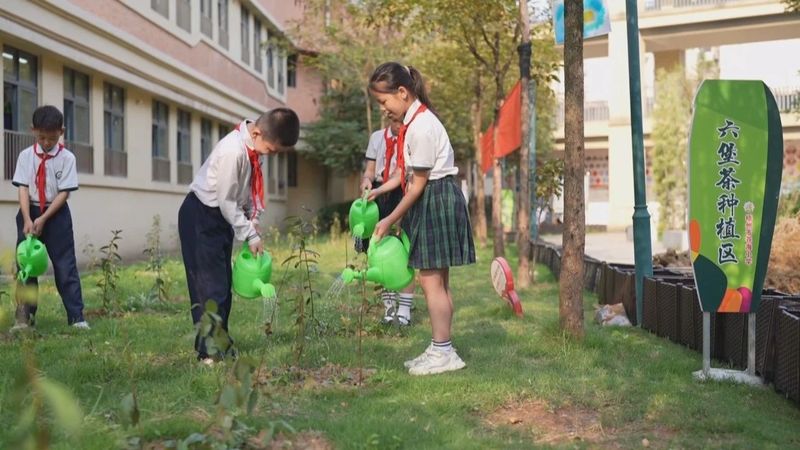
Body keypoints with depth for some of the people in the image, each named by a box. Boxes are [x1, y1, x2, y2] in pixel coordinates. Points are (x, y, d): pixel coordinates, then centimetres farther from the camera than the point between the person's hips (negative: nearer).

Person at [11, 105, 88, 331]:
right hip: (29, 213, 2)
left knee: (65, 265, -2)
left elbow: (64, 192, -10)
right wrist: (28, 220, -19)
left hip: (56, 214, -2)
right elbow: (23, 189, -6)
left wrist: (43, 219, -16)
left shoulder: (67, 158, -7)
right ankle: (24, 316, 13)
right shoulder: (25, 156, -1)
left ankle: (76, 316, 1)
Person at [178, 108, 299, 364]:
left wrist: (253, 220, -4)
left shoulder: (253, 148, -4)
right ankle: (210, 351, -4)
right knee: (210, 284, -9)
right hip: (201, 217, -8)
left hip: (222, 217, 9)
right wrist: (250, 236, -18)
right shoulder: (233, 151, -29)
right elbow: (226, 201, -24)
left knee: (223, 282, 10)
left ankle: (220, 343, 18)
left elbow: (248, 189, 8)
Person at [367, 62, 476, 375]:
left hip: (436, 201, -10)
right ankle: (440, 350, 20)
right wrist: (380, 190, 4)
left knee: (431, 280, -6)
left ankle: (443, 352, 3)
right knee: (437, 281, 12)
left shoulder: (421, 127, -19)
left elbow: (418, 183, -16)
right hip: (430, 201, 10)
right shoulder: (414, 120, 11)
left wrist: (391, 220, -10)